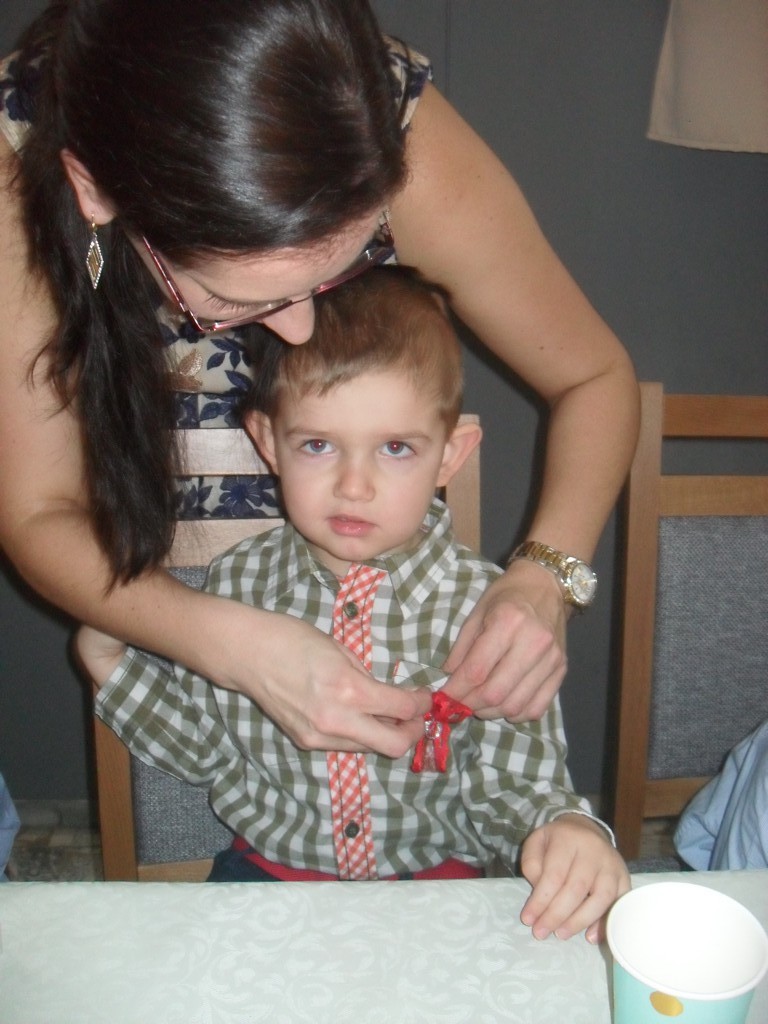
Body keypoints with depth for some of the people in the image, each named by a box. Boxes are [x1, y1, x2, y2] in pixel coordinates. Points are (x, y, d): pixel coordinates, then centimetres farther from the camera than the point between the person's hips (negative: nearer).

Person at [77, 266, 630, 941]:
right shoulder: (236, 584, -7)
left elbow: (511, 786, -9)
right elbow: (208, 746, 5)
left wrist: (565, 829, -29)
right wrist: (115, 663, -5)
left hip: (435, 885, -1)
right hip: (268, 872, 2)